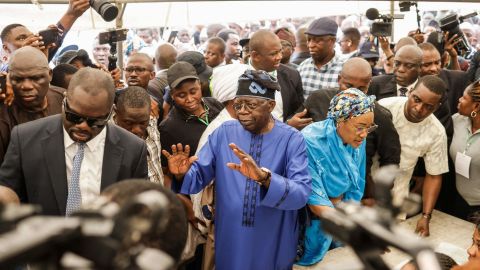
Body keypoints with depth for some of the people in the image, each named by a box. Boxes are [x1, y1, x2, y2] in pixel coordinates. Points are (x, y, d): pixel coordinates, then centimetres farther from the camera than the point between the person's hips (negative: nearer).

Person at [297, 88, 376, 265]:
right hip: (312, 222, -5)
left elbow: (355, 189, 0)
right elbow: (315, 199, -28)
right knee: (311, 260, 12)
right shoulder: (310, 142, -28)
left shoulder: (357, 141, -9)